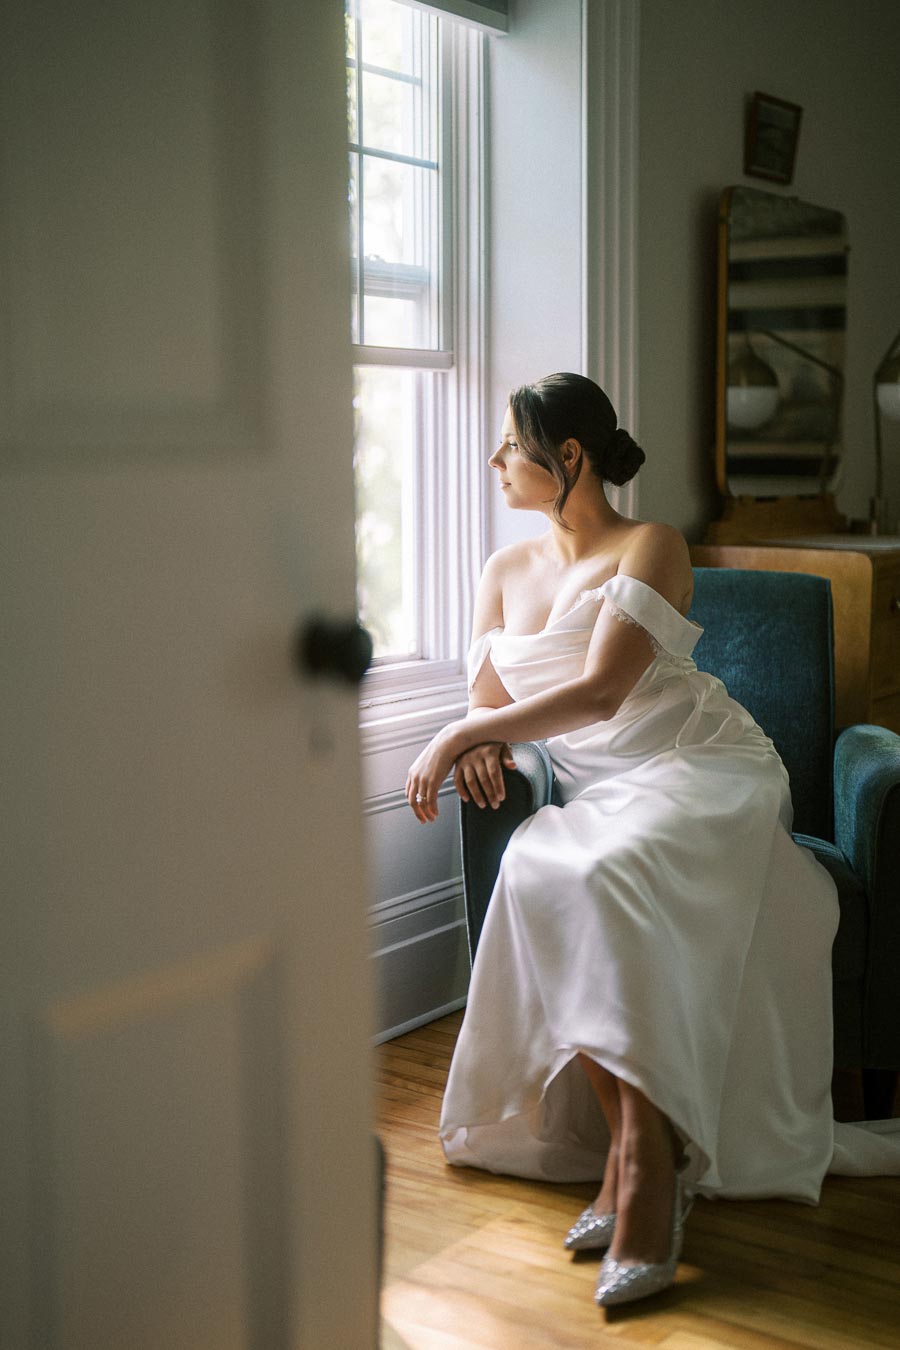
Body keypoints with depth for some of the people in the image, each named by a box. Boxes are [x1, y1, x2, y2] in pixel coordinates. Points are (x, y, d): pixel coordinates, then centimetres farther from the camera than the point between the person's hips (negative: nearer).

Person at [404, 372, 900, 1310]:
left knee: (600, 878, -37)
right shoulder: (506, 571, 19)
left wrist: (457, 736, -14)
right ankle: (640, 1148, -26)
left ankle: (643, 1160, -34)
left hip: (702, 772, -5)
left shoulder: (650, 549, -2)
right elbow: (489, 698, 15)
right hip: (598, 794, 5)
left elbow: (601, 691, -13)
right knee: (535, 874, -30)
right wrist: (480, 744, -10)